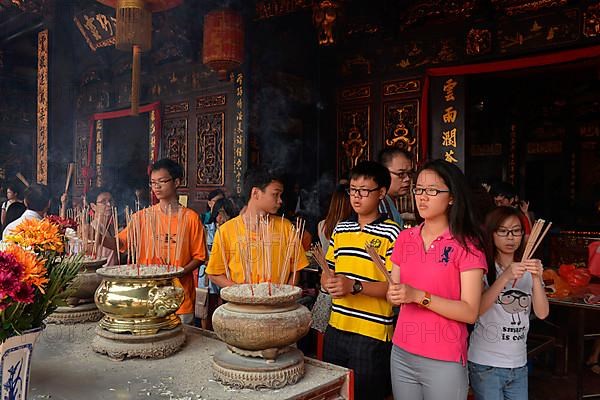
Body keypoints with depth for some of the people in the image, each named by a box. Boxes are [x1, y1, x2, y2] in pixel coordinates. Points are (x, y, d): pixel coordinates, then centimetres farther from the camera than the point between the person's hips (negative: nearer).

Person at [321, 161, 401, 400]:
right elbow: (326, 274, 15)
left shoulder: (391, 233, -10)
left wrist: (354, 286, -24)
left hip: (372, 335, -6)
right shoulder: (341, 229, 10)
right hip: (336, 329, 6)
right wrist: (329, 284, -7)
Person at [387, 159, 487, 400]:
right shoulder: (405, 238, 5)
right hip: (401, 353, 5)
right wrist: (394, 295, -10)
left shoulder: (467, 245, -10)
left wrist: (419, 296, -23)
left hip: (444, 362, -4)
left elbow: (470, 312, -14)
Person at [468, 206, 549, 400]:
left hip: (519, 364, 5)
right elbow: (476, 309, -21)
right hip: (486, 364, -4)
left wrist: (536, 278, -19)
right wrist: (505, 277, -30)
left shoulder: (529, 269, 5)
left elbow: (542, 313, -4)